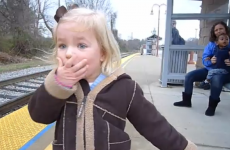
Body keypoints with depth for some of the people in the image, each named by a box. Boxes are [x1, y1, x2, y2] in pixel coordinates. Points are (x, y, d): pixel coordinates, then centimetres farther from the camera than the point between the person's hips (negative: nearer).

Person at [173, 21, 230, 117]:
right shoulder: (211, 44, 6)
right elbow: (204, 59, 0)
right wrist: (210, 61, -24)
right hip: (210, 69, 5)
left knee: (216, 79, -40)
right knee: (189, 76, -11)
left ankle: (212, 106, -22)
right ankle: (186, 101, 2)